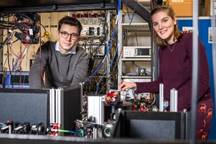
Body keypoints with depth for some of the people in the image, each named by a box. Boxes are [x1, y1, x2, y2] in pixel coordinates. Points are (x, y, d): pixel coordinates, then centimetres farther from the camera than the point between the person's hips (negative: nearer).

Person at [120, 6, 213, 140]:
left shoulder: (190, 40, -12)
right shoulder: (163, 49, 8)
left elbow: (202, 81, -18)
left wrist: (178, 106, -24)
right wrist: (135, 86, 4)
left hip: (196, 107, -5)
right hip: (171, 108, 6)